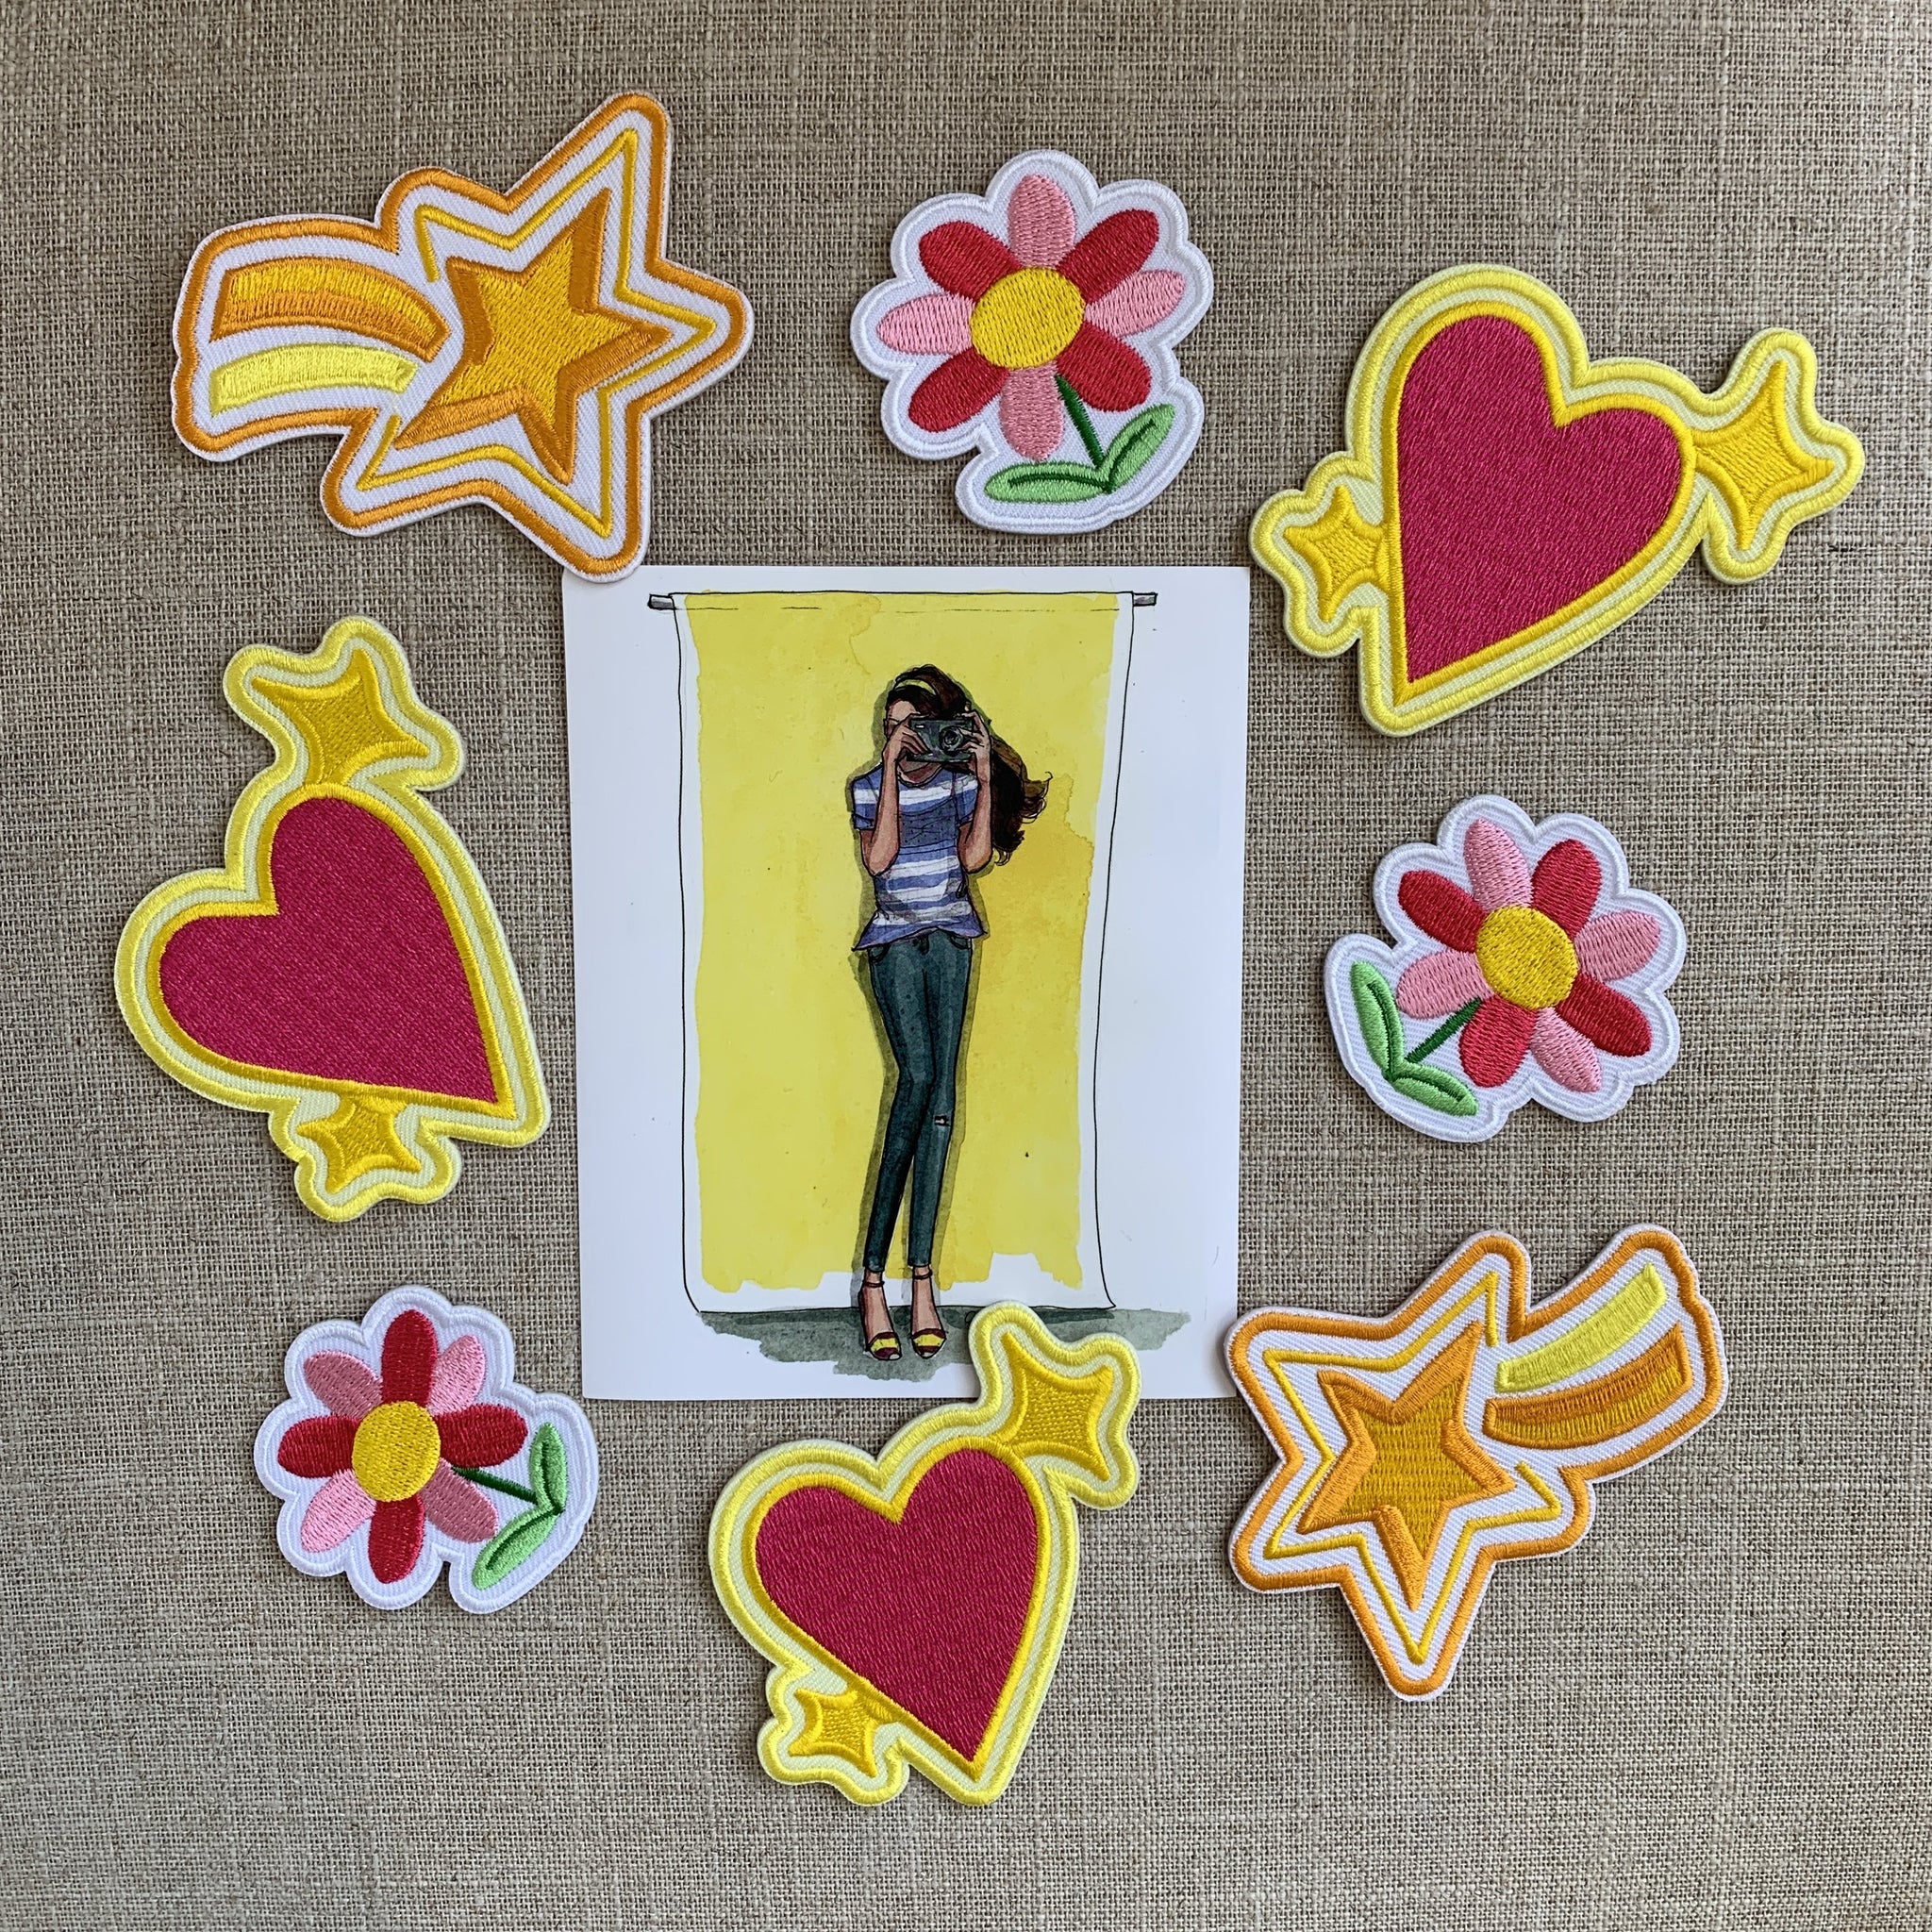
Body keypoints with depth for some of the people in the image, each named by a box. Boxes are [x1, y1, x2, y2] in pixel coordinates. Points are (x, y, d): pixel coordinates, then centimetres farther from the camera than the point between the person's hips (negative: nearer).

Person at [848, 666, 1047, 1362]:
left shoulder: (962, 781, 7)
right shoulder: (868, 788, 4)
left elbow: (976, 855, -7)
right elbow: (878, 858, -13)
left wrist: (986, 774, -8)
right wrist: (892, 770, -12)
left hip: (950, 939, 2)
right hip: (894, 942, -2)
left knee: (941, 1086, -10)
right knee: (918, 1073, -21)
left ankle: (919, 1273, -10)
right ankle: (873, 1281, -18)